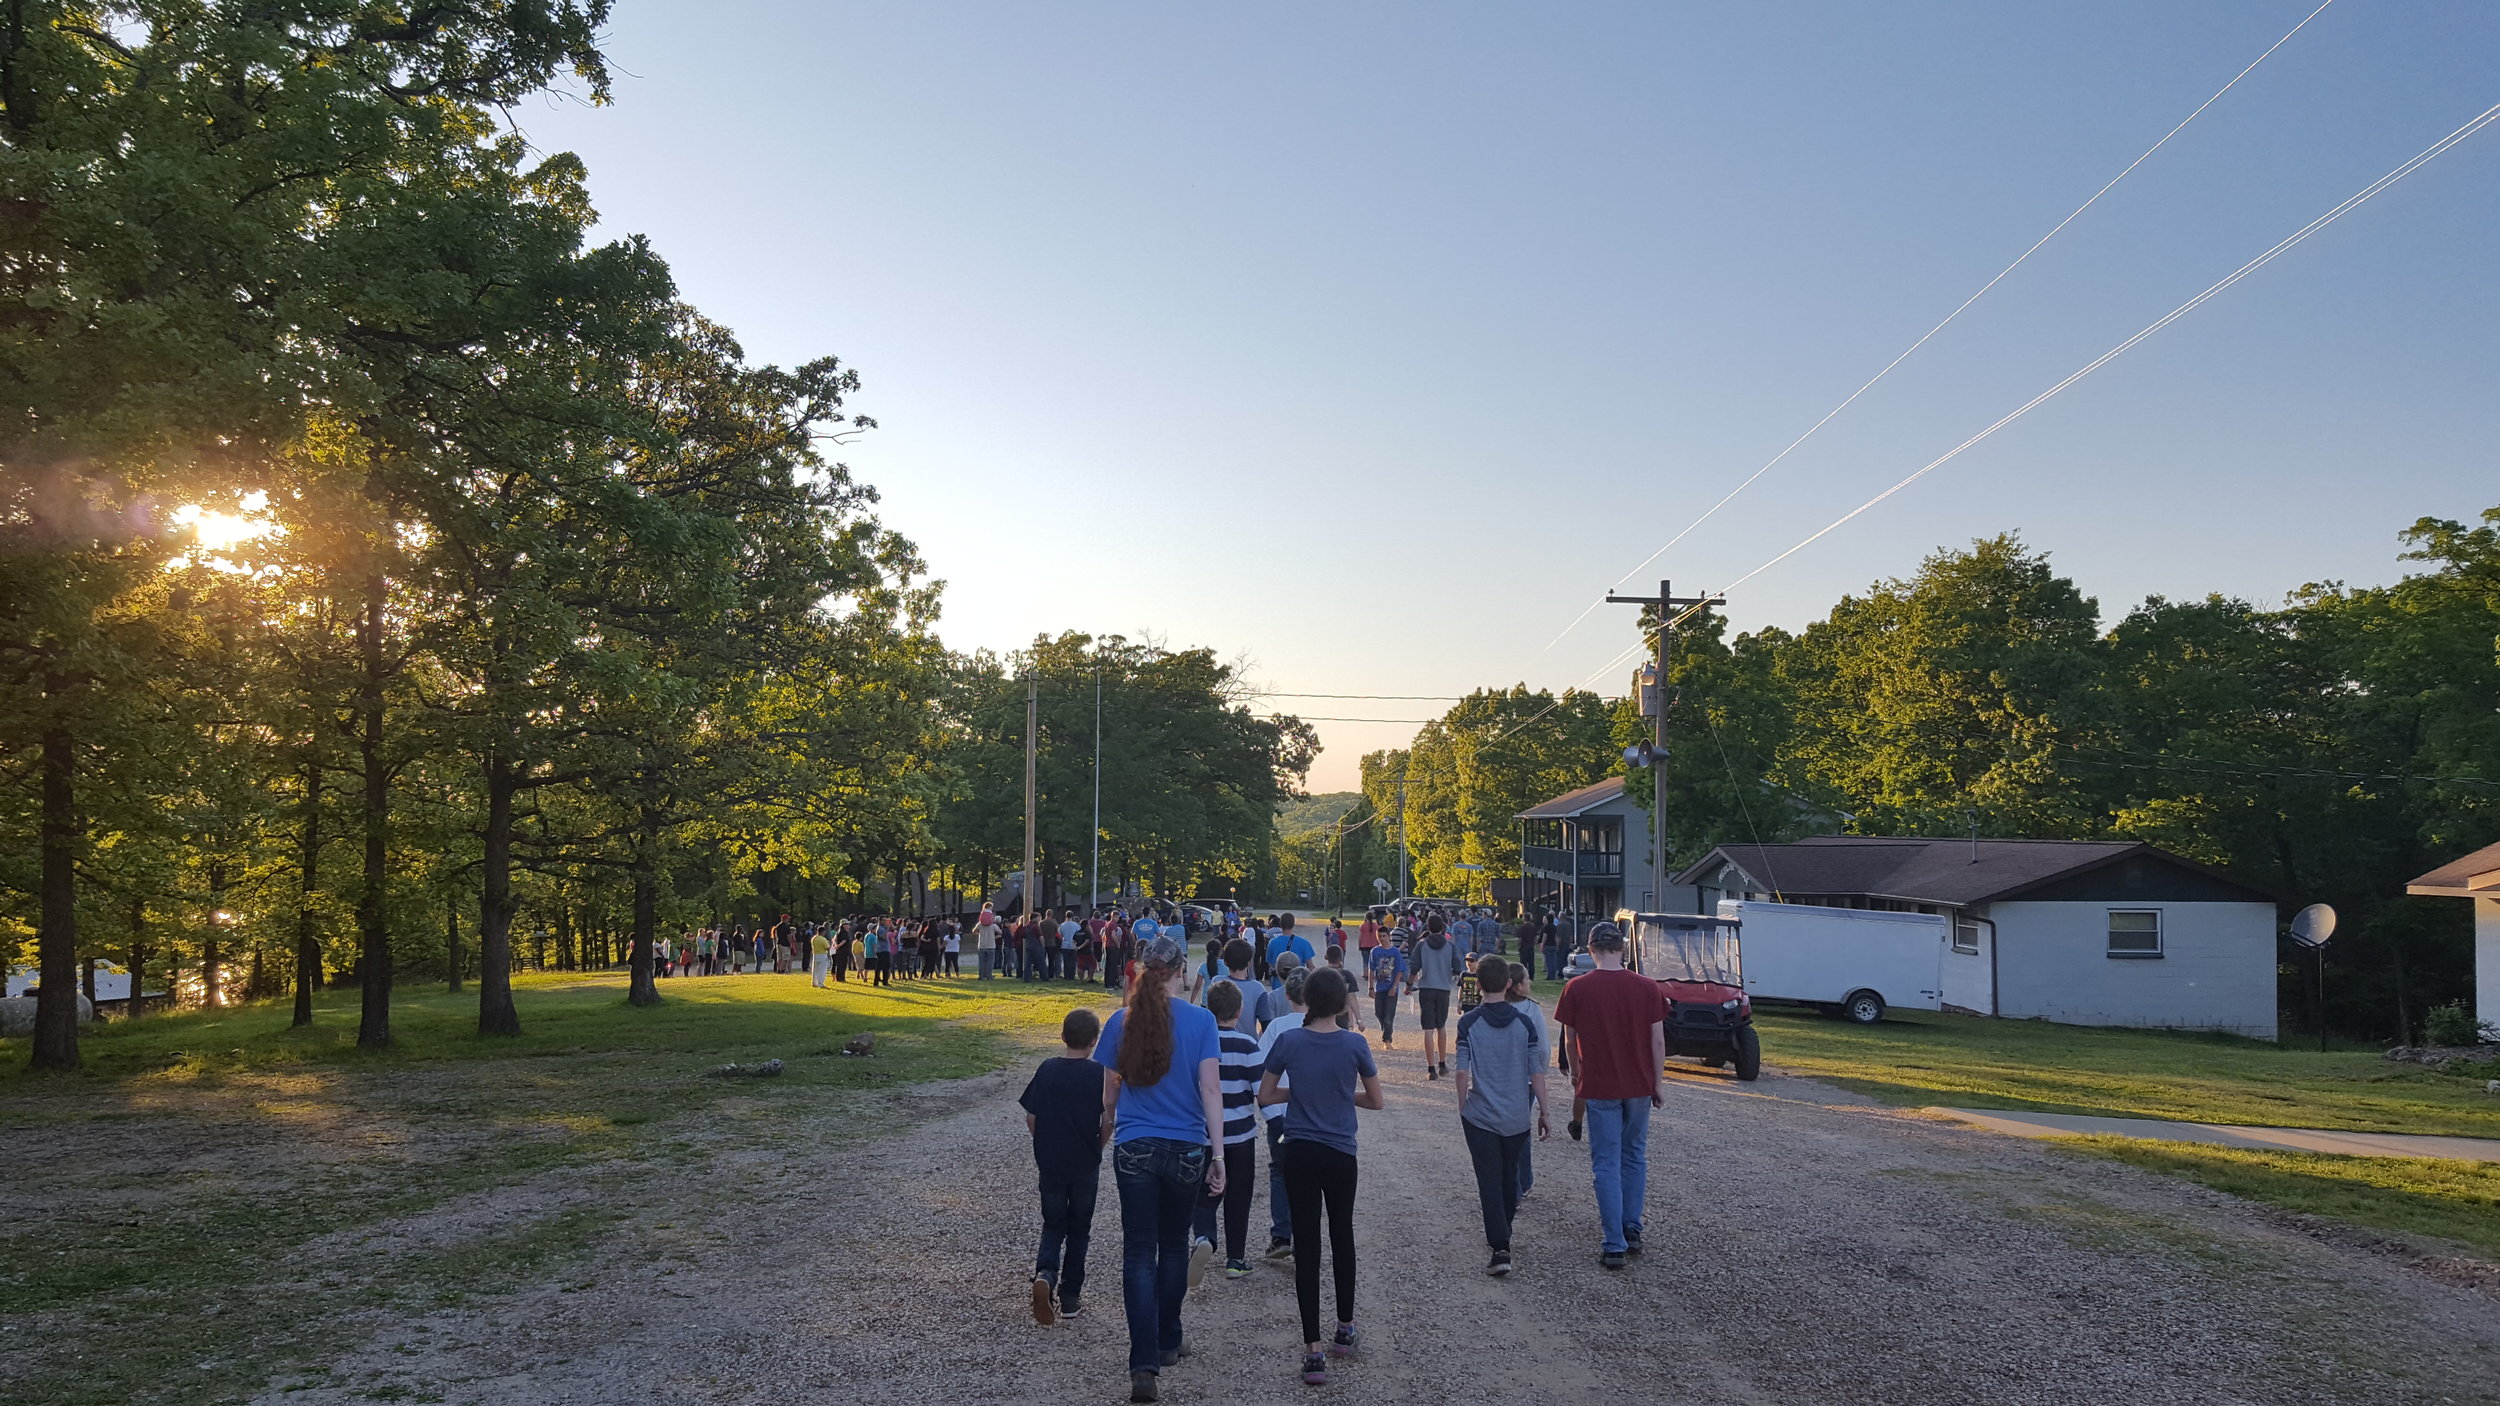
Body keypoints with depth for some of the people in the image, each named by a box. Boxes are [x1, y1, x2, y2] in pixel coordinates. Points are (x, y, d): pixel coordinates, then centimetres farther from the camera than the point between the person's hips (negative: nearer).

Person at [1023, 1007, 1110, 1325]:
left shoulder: (1047, 1069, -4)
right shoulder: (1098, 1073, -11)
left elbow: (1031, 1117, 0)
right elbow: (1108, 1121, -11)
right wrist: (1097, 1148, 7)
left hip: (1050, 1164, 2)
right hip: (1086, 1166, -1)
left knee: (1053, 1225, 14)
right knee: (1078, 1230, 13)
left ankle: (1045, 1274, -13)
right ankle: (1070, 1297, 17)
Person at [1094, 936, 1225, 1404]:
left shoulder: (1121, 1021, -2)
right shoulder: (1200, 1020, -7)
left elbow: (1109, 1093, 7)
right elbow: (1210, 1090, -9)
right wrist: (1218, 1155, -5)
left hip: (1133, 1150, 0)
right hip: (1186, 1150, 0)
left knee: (1138, 1254, 2)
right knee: (1173, 1247, 18)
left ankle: (1144, 1365, -7)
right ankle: (1168, 1343, 32)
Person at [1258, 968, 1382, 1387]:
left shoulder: (1288, 1042, -7)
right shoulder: (1354, 1044, -8)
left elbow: (1265, 1095, 0)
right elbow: (1375, 1101, 1)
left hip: (1299, 1152, 0)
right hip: (1340, 1153, 0)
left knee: (1306, 1245, 2)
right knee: (1342, 1235, 20)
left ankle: (1313, 1352, -1)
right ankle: (1345, 1329, 35)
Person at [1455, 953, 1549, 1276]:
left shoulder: (1468, 1023, -10)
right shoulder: (1524, 1022, -5)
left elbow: (1462, 1073, -10)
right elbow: (1536, 1073, -3)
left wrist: (1463, 1109, 5)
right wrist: (1543, 1113, 7)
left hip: (1480, 1116, -3)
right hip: (1517, 1116, 3)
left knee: (1489, 1181, 1)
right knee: (1510, 1174, 21)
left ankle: (1500, 1248, -10)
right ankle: (1501, 1234, 37)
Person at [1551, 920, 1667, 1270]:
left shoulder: (1577, 988, -8)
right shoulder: (1647, 988, -5)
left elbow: (1570, 1038, 3)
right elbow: (1657, 1040, -3)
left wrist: (1576, 1074, 19)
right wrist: (1659, 1083, 8)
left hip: (1600, 1088, -2)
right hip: (1639, 1086, 2)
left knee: (1606, 1165, 3)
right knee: (1635, 1158, 20)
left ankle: (1614, 1246, 2)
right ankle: (1632, 1230, 25)